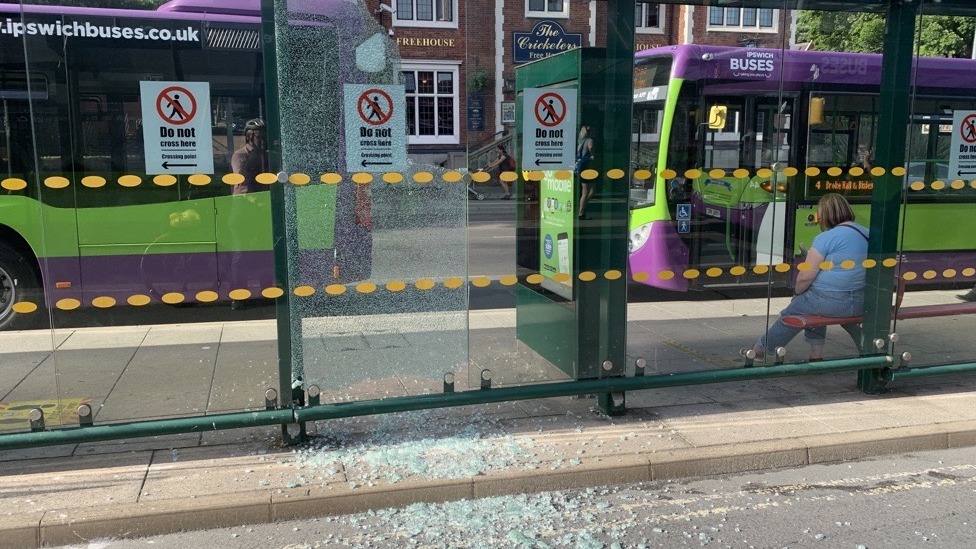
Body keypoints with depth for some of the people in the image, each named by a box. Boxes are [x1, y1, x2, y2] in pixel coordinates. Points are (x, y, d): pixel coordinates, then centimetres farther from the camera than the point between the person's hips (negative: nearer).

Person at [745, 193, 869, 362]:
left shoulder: (826, 238, -15)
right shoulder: (866, 234, 7)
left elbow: (805, 277, -15)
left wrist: (798, 291, 5)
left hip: (831, 301, -7)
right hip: (861, 303, 7)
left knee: (790, 314, 17)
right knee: (816, 304, 32)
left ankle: (760, 348, 35)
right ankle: (816, 355, 29)